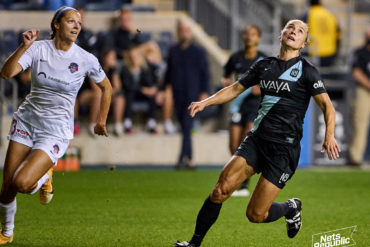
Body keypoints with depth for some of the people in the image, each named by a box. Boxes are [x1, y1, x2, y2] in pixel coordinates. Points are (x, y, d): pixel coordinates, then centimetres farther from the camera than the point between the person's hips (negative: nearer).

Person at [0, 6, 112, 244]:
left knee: (22, 183, -21)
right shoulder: (39, 49, -7)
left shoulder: (86, 59, -7)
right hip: (27, 120, 2)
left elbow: (106, 87, 10)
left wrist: (101, 121, 13)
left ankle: (44, 177, 13)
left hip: (56, 132, -2)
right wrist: (24, 46, -32)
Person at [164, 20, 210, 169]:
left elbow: (205, 73, 3)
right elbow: (169, 72, 20)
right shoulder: (173, 51, 13)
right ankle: (189, 159, 13)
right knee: (184, 128, 6)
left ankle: (184, 158, -19)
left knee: (187, 127, -14)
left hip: (192, 95, -4)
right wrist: (167, 86, 11)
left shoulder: (198, 52, 2)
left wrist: (204, 92, -5)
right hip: (177, 95, 4)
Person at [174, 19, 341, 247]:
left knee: (256, 215, -7)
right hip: (256, 139, 4)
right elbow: (236, 88, 20)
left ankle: (291, 208, 24)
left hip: (284, 149, -4)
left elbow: (327, 106, -10)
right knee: (222, 189, -18)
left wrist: (329, 136, -27)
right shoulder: (264, 66, 12)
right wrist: (205, 102, 5)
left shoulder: (307, 71, -3)